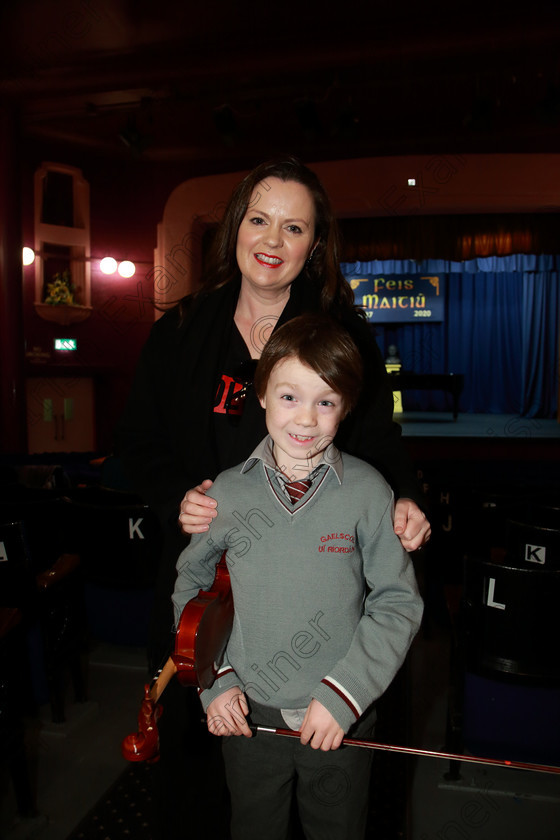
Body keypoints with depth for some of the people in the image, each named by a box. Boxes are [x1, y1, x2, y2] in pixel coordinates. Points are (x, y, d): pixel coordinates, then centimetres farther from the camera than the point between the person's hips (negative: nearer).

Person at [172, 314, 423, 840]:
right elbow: (191, 585, 3)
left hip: (340, 719, -1)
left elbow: (398, 603, -9)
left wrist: (344, 693, -15)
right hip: (247, 715, 2)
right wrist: (215, 678, -4)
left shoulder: (367, 491, -14)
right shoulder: (227, 492, -9)